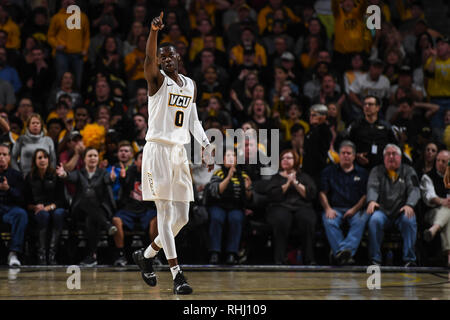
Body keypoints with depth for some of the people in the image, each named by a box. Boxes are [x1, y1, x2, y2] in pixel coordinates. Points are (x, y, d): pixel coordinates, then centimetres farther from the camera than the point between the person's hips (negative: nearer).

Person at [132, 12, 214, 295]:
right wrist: (154, 31, -41)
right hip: (158, 149, -6)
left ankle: (147, 255, 27)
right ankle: (177, 274, -10)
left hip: (180, 152, 6)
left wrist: (206, 145, 9)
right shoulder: (157, 80, -3)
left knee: (182, 217, 7)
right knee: (165, 213, -8)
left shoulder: (191, 85, 15)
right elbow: (149, 57, -24)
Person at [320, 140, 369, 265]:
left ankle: (347, 249, -51)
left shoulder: (362, 173, 19)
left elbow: (365, 195, 8)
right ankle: (344, 255, -46)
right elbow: (322, 193, 11)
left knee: (360, 221, -35)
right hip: (335, 208, 0)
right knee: (329, 222, -34)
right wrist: (328, 208, -8)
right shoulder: (329, 171, 19)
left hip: (355, 209, 0)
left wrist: (354, 209, -8)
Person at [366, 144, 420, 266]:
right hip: (383, 211, 0)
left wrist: (409, 205, -24)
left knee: (409, 220, -33)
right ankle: (375, 259, -28)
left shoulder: (408, 171, 12)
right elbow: (372, 187, -4)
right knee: (374, 220, -33)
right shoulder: (377, 171, 13)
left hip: (402, 211, 0)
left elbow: (414, 190, -2)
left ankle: (409, 259, -27)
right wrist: (371, 201, -28)